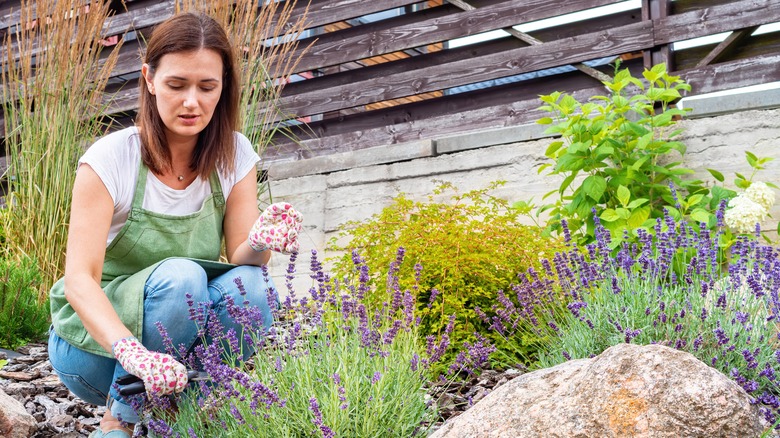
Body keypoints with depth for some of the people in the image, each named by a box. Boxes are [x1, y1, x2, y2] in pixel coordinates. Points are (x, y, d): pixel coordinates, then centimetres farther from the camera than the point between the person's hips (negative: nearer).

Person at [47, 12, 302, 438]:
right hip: (95, 344, -3)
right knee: (179, 277, -32)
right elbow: (79, 279, -25)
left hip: (186, 341, 3)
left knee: (250, 285, -26)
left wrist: (260, 242, -36)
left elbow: (239, 258, -10)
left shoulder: (235, 156, -5)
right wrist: (133, 353, -44)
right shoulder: (110, 159, -17)